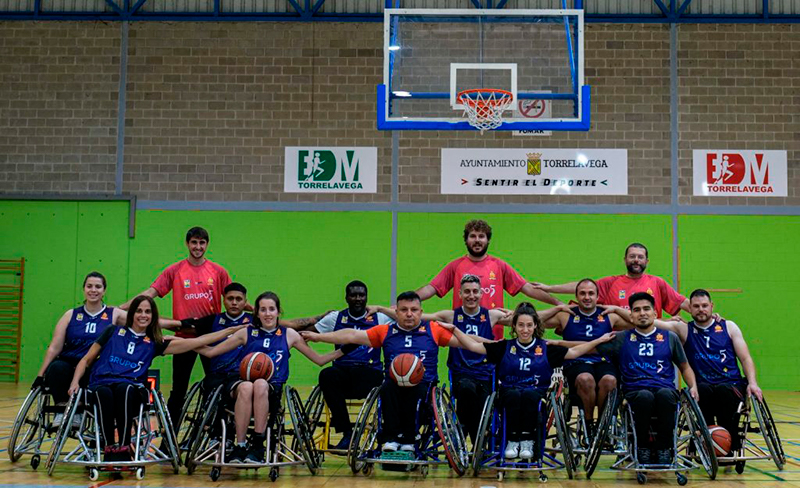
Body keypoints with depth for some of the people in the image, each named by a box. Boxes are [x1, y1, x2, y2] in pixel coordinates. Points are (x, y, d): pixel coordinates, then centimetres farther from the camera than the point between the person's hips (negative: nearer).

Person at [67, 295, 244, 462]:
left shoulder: (153, 344, 18)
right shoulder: (113, 332, 18)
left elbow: (197, 341, 14)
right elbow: (86, 360, 20)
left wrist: (231, 330, 10)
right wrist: (75, 382, 1)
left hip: (131, 388, 1)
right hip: (101, 385, 0)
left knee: (124, 389, -36)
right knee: (104, 393, -37)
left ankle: (123, 448, -30)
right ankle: (108, 448, -25)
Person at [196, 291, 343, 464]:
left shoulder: (289, 334, 16)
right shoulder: (246, 333, 15)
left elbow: (319, 359, 19)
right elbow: (210, 352, 17)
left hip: (272, 390, 0)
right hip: (242, 383, 0)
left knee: (260, 385, -37)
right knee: (247, 387, -37)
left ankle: (258, 446, -31)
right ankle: (240, 446, -31)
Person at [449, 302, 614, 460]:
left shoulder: (545, 348, 11)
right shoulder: (505, 347, 11)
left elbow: (574, 352, 11)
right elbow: (474, 345, 8)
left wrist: (599, 340, 5)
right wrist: (454, 329, 2)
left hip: (537, 392, 0)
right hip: (509, 391, 0)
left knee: (529, 395, -35)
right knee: (514, 395, -35)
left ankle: (527, 441, -24)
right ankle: (513, 440, -23)